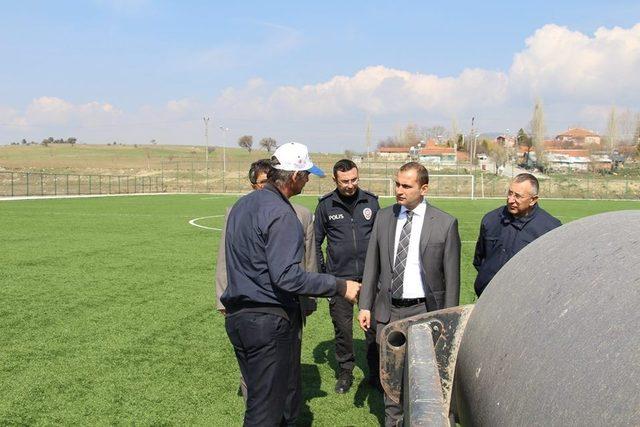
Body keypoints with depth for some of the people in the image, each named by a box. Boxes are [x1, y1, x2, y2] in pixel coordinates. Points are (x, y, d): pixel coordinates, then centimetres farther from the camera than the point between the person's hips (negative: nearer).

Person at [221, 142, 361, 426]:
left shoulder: (241, 205, 11)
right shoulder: (281, 214, -18)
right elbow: (287, 275, -25)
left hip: (237, 317, 9)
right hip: (268, 321, -9)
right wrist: (340, 287, -19)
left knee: (257, 396, 20)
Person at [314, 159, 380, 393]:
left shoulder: (370, 201, 3)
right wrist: (321, 271, 3)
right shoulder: (326, 205, 1)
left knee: (374, 325, 4)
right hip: (339, 277, -1)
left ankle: (376, 373, 19)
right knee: (342, 327, 6)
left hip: (370, 276, 1)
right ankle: (345, 372, 22)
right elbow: (316, 241, 9)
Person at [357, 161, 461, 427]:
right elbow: (372, 265, 8)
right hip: (388, 310, 3)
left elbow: (451, 276, -3)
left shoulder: (445, 223, -6)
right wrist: (365, 305, 4)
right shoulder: (384, 217, 3)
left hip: (424, 311, -3)